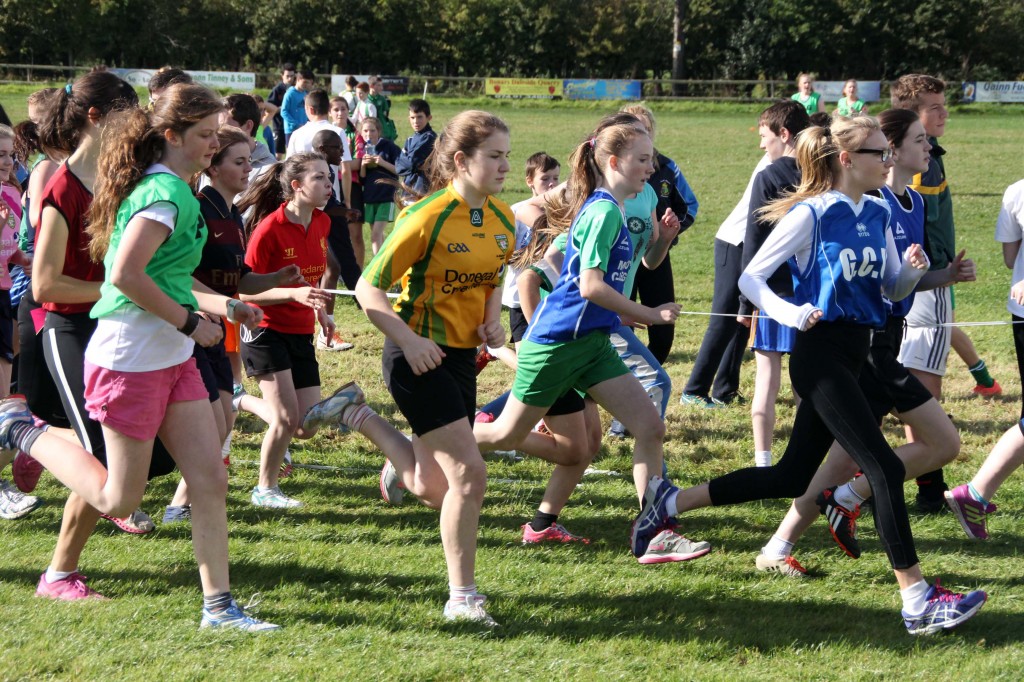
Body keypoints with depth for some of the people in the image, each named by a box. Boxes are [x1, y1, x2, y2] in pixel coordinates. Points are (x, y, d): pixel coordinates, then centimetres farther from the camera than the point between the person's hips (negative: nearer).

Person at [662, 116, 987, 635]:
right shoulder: (812, 214, -11)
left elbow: (892, 289, 16)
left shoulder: (877, 214, 10)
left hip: (853, 355, 9)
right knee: (884, 468, -14)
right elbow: (751, 277, -8)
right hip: (820, 353, -9)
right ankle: (917, 601, -13)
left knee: (792, 476, 15)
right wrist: (790, 314, -24)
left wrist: (912, 269, -5)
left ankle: (669, 502, 27)